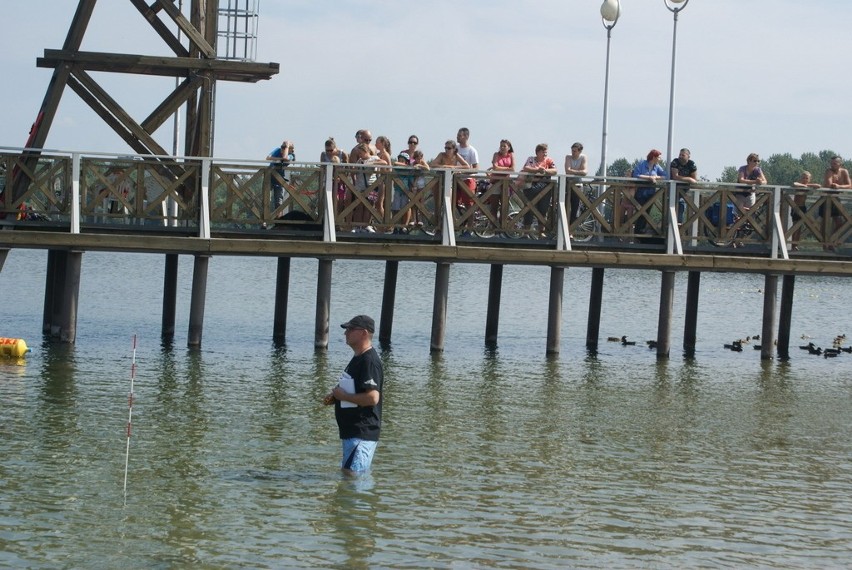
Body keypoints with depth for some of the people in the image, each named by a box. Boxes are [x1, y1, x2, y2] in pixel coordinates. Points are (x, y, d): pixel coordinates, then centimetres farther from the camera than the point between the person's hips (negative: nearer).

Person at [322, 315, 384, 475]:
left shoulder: (369, 361, -18)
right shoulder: (358, 359, 16)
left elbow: (372, 397, -28)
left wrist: (343, 396, -16)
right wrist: (335, 397, 10)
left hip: (362, 433, -11)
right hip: (351, 431, 11)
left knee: (352, 475, -14)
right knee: (347, 474, 17)